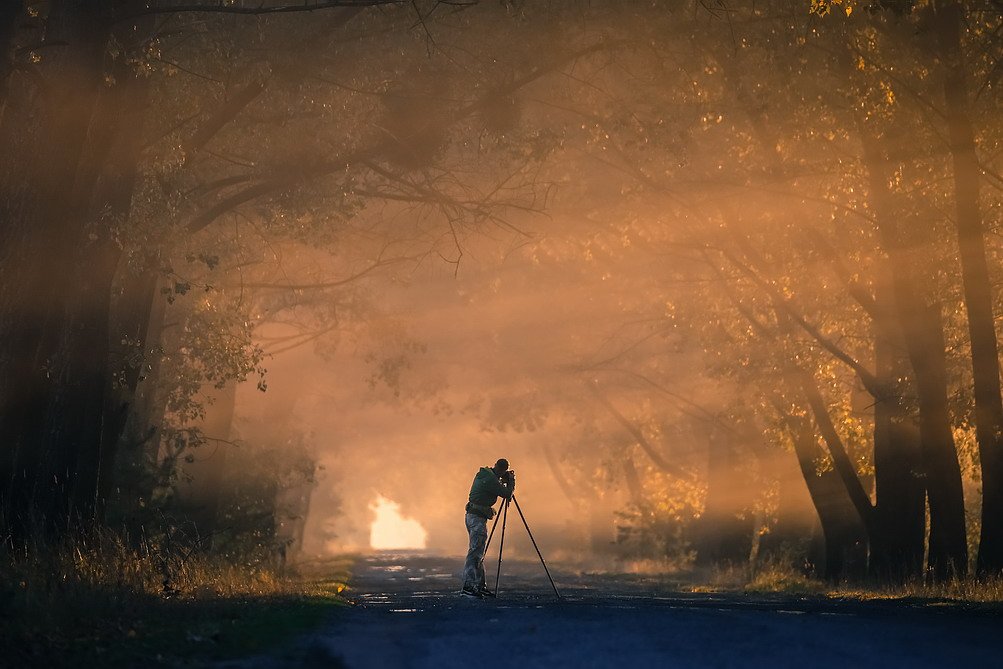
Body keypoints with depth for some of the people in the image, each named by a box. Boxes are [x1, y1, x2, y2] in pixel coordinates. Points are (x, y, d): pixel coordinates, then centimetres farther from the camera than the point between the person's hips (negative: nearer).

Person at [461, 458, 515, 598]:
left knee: (478, 553, 13)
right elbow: (507, 494, -10)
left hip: (472, 516, 10)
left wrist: (503, 481, 19)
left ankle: (480, 585, 17)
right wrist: (511, 480, 5)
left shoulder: (482, 474, 12)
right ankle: (468, 585, -15)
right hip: (478, 518, -10)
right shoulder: (490, 480, -17)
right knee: (475, 552, -11)